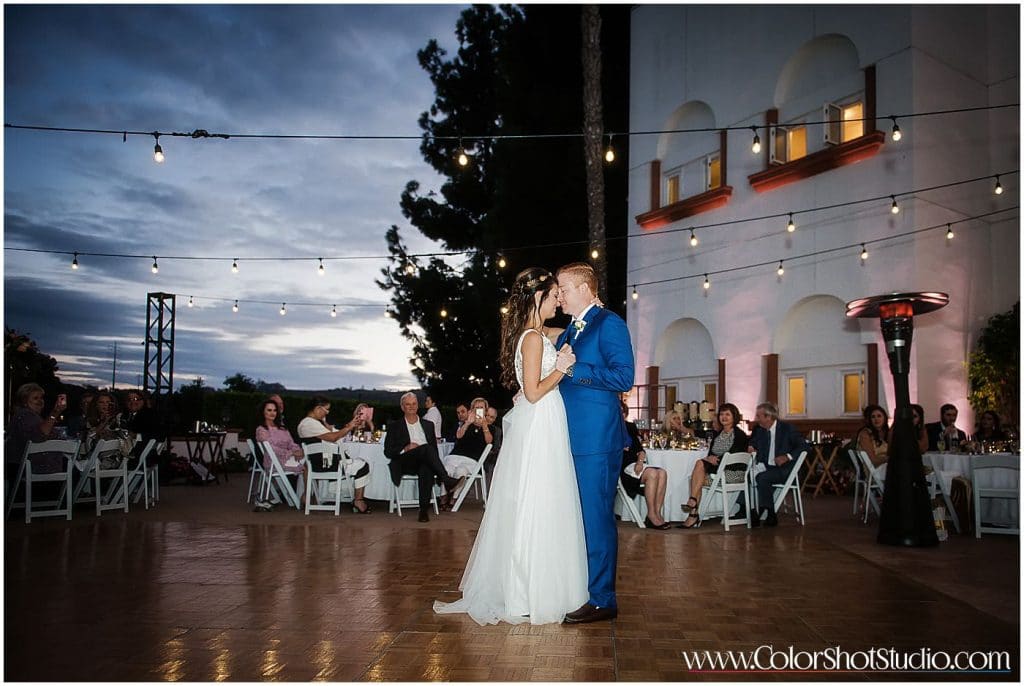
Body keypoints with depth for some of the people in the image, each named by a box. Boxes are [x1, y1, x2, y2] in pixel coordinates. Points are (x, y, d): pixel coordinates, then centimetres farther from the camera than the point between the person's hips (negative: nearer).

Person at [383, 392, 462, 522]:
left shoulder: (428, 425, 23)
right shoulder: (394, 426, 15)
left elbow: (434, 448, 16)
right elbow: (388, 452, 6)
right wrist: (405, 449, -13)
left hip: (424, 462, 2)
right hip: (404, 463, -2)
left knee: (427, 469, -38)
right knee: (426, 448, -33)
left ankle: (424, 510, -38)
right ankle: (448, 482, -40)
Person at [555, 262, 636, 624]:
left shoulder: (609, 324, -8)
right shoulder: (568, 332, 19)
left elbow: (624, 377, -18)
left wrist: (574, 369, -19)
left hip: (596, 441, -9)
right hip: (572, 440, 9)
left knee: (596, 519, -3)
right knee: (576, 519, 15)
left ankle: (601, 600, 6)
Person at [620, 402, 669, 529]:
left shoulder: (630, 427, 21)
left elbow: (640, 449, 16)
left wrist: (640, 461, -3)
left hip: (635, 463, 7)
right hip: (622, 466, -7)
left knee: (662, 473, -20)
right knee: (652, 473, -29)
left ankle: (657, 514, -22)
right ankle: (651, 516, -23)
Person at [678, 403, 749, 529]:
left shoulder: (740, 435, 2)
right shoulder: (717, 434, 23)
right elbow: (711, 454, 16)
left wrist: (718, 459, -19)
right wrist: (710, 459, -7)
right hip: (715, 467, 6)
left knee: (700, 463, -28)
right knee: (694, 476, -26)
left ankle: (692, 501, -32)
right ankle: (693, 514, -31)